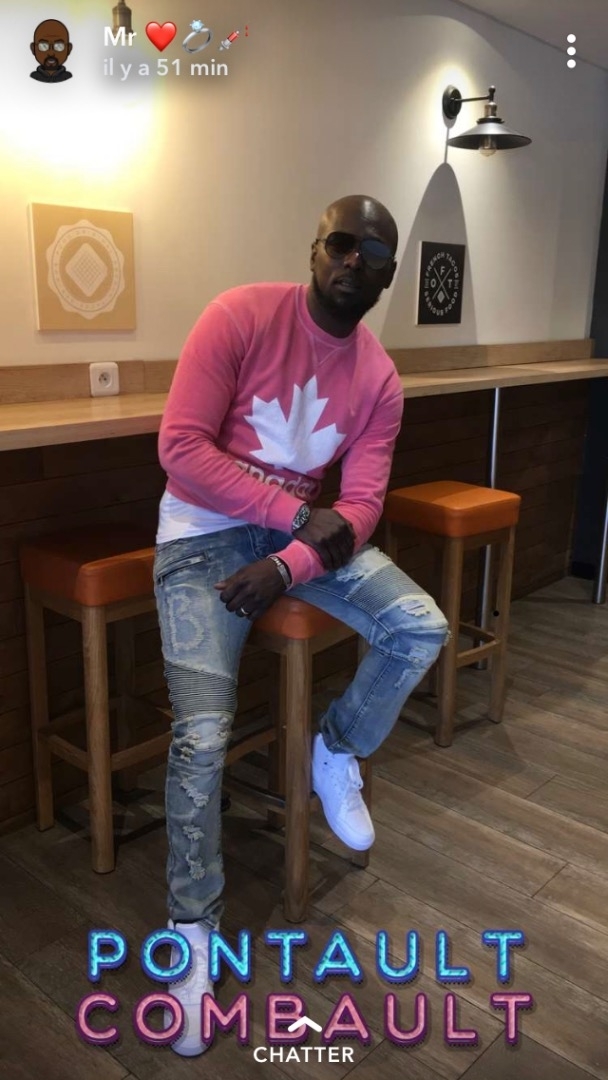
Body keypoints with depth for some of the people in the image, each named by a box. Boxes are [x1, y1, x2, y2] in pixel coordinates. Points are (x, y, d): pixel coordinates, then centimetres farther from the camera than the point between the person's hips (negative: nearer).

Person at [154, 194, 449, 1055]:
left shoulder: (380, 380, -2)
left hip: (304, 528, 5)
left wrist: (285, 569, -24)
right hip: (205, 532, -4)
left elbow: (361, 505, -6)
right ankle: (194, 928, 4)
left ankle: (337, 754, 17)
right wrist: (298, 516, -24)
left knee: (422, 629, -11)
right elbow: (180, 447, -22)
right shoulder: (240, 316, -15)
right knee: (202, 737, -17)